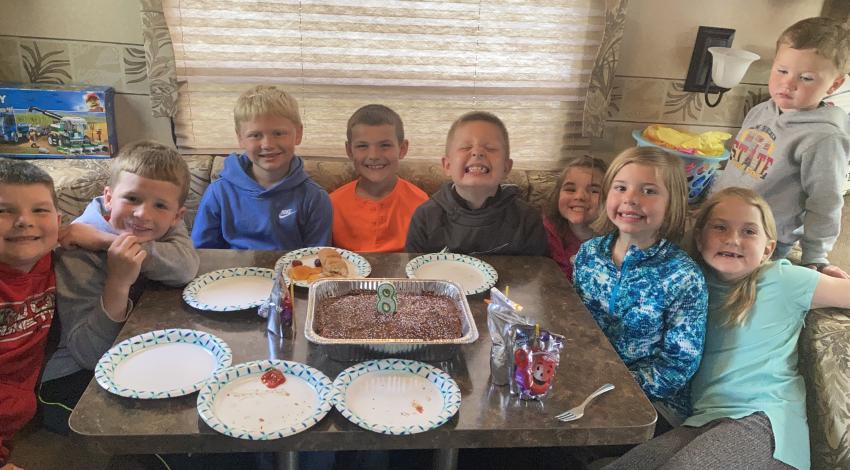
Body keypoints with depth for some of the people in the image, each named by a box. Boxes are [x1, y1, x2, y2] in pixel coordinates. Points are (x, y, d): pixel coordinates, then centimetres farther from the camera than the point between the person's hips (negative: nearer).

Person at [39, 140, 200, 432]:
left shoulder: (167, 228, -5)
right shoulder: (77, 255, -22)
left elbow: (186, 266, -29)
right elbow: (90, 354, -27)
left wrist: (110, 240, -32)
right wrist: (118, 283, -40)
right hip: (74, 380, -5)